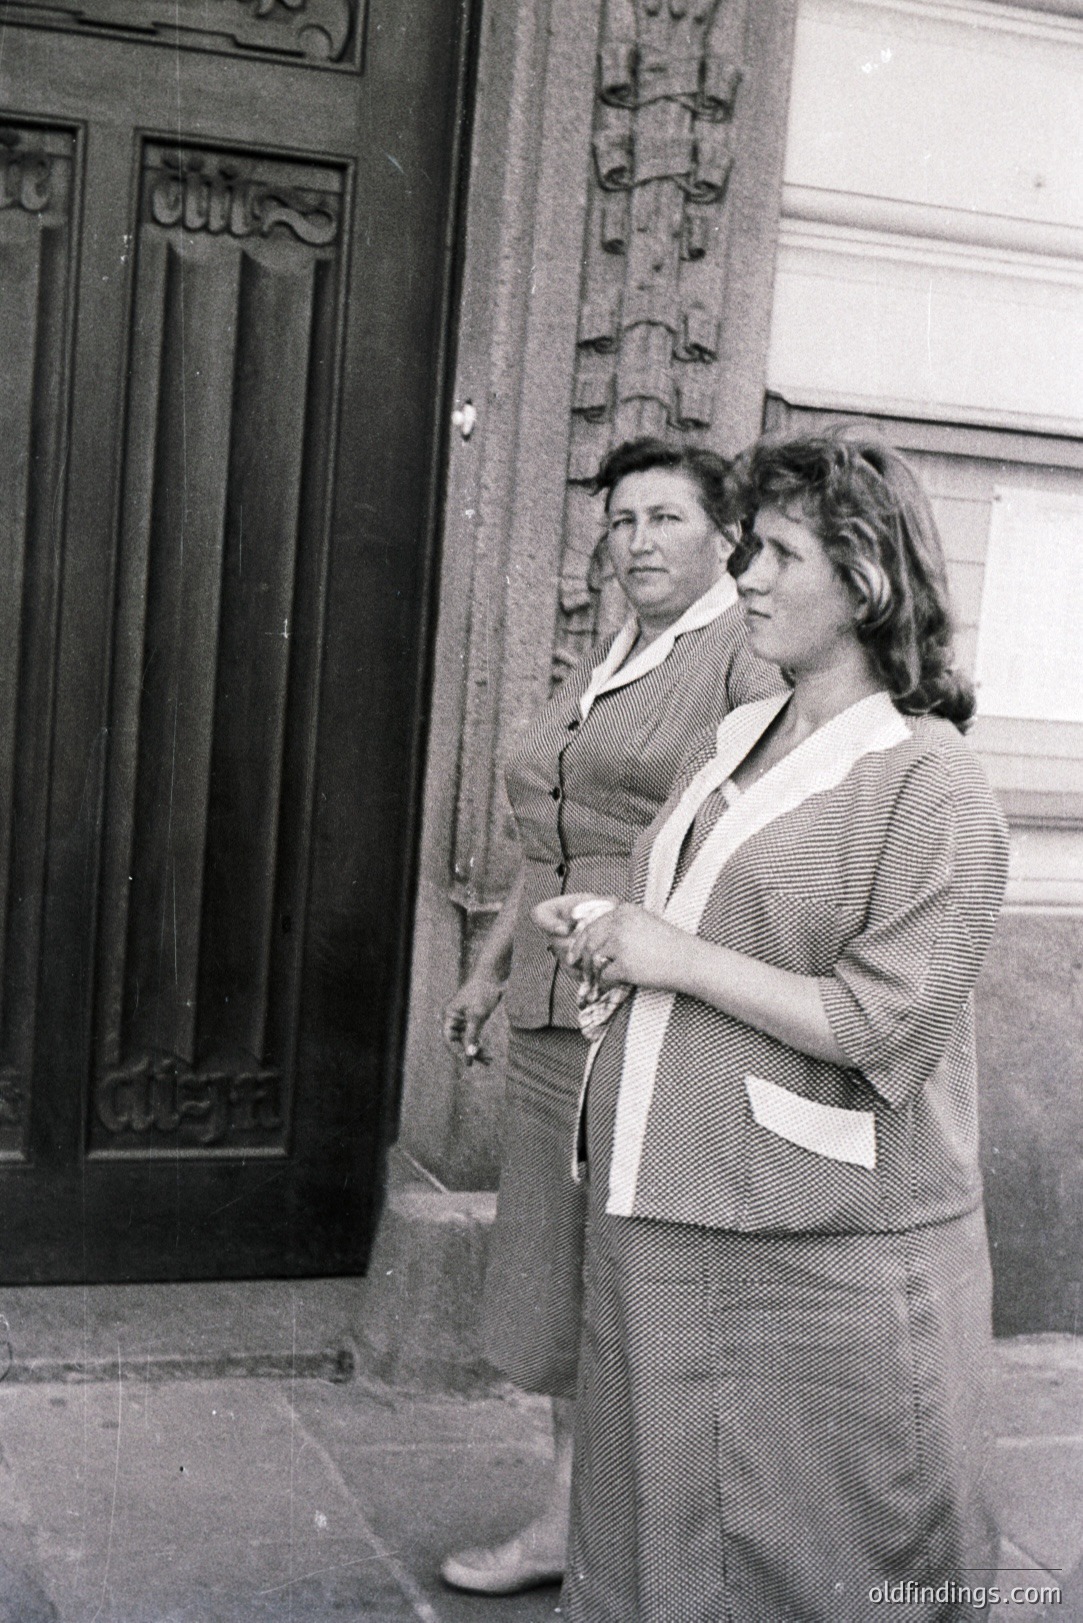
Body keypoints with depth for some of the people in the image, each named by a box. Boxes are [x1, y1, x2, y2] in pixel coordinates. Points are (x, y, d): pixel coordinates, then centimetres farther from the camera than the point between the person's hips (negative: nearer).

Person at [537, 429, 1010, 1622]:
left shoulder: (930, 779, -12)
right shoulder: (734, 743, 12)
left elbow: (881, 1025, -19)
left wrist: (681, 957, -16)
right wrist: (606, 941, 6)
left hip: (824, 1261, -7)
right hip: (663, 1227, 8)